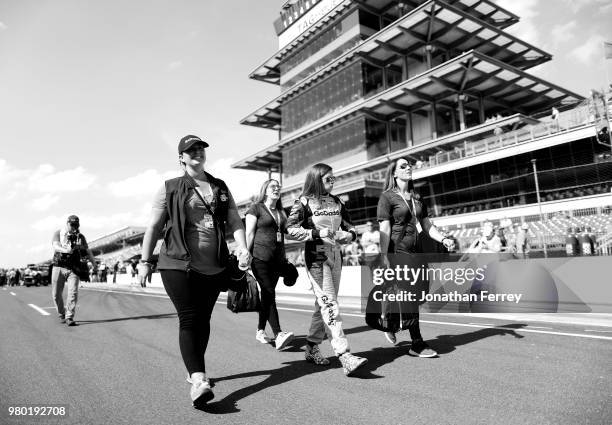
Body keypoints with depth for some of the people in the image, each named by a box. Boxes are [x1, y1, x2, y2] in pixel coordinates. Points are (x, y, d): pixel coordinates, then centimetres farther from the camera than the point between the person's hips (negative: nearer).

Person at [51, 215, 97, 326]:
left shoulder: (80, 237, 10)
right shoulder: (58, 233, 4)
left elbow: (88, 252, 15)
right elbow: (56, 246, -14)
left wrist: (94, 265, 8)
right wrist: (66, 250, -35)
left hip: (73, 269, 1)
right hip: (59, 267, 0)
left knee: (73, 293, -13)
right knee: (56, 294, 6)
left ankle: (69, 318, -8)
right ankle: (61, 314, 28)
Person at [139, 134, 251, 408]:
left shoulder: (220, 187, 12)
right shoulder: (170, 188, 3)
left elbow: (234, 221, 6)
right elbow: (154, 226, 4)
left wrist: (243, 248, -10)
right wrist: (145, 261, 2)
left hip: (214, 267, 4)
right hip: (178, 265, -4)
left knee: (203, 319, 13)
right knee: (189, 319, -12)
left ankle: (194, 371, 30)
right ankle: (198, 381, -15)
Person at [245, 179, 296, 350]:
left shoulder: (281, 213, 20)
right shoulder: (256, 208, 2)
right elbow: (249, 234, -4)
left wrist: (284, 258, 18)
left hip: (277, 259, 6)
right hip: (260, 257, -6)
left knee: (267, 295, 9)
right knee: (269, 293, -13)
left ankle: (260, 331, 21)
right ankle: (278, 335, -19)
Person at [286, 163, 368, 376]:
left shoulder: (337, 202, 13)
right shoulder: (305, 201, -3)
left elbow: (349, 226, 19)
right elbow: (291, 228, -9)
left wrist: (350, 234, -5)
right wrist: (318, 233, -17)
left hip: (336, 256, 6)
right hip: (316, 256, -6)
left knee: (324, 304, 11)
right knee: (329, 304, -12)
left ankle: (311, 348, 26)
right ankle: (345, 356, -15)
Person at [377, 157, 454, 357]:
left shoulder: (417, 198, 18)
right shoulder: (387, 197, -3)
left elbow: (427, 225, 16)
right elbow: (384, 230, -10)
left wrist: (443, 239, -1)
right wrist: (384, 257, -16)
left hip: (416, 252, 7)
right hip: (398, 252, -7)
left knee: (416, 295, 8)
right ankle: (417, 344, 3)